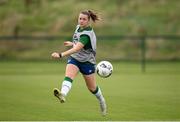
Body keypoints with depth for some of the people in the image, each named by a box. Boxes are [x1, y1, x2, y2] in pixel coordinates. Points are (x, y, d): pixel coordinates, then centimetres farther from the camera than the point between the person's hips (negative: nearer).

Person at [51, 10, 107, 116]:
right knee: (68, 76, -26)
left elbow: (77, 48, -44)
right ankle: (63, 94, -52)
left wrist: (61, 55, -52)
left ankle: (102, 101, 40)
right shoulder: (79, 27, -3)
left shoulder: (87, 34, -30)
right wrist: (72, 43, 12)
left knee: (92, 87, 11)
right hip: (74, 59, 6)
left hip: (87, 62, -6)